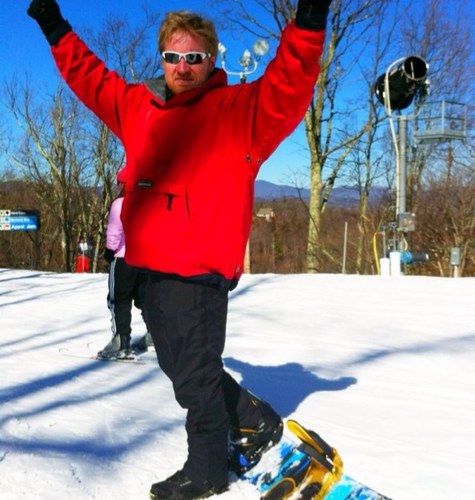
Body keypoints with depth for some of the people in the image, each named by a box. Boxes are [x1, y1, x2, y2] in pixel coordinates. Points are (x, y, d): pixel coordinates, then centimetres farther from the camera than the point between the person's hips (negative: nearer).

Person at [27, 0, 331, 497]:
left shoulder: (239, 109, -4)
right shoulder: (138, 106, 14)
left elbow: (287, 88, -19)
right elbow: (90, 77, 28)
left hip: (199, 269, -7)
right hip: (149, 266, 8)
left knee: (193, 374, 3)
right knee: (180, 364, 19)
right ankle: (256, 420, 38)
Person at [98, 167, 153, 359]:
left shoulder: (120, 203, -12)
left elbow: (114, 231, -13)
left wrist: (109, 250, 1)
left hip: (124, 257, -6)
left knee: (119, 299, 0)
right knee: (144, 296, 19)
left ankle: (121, 342, -6)